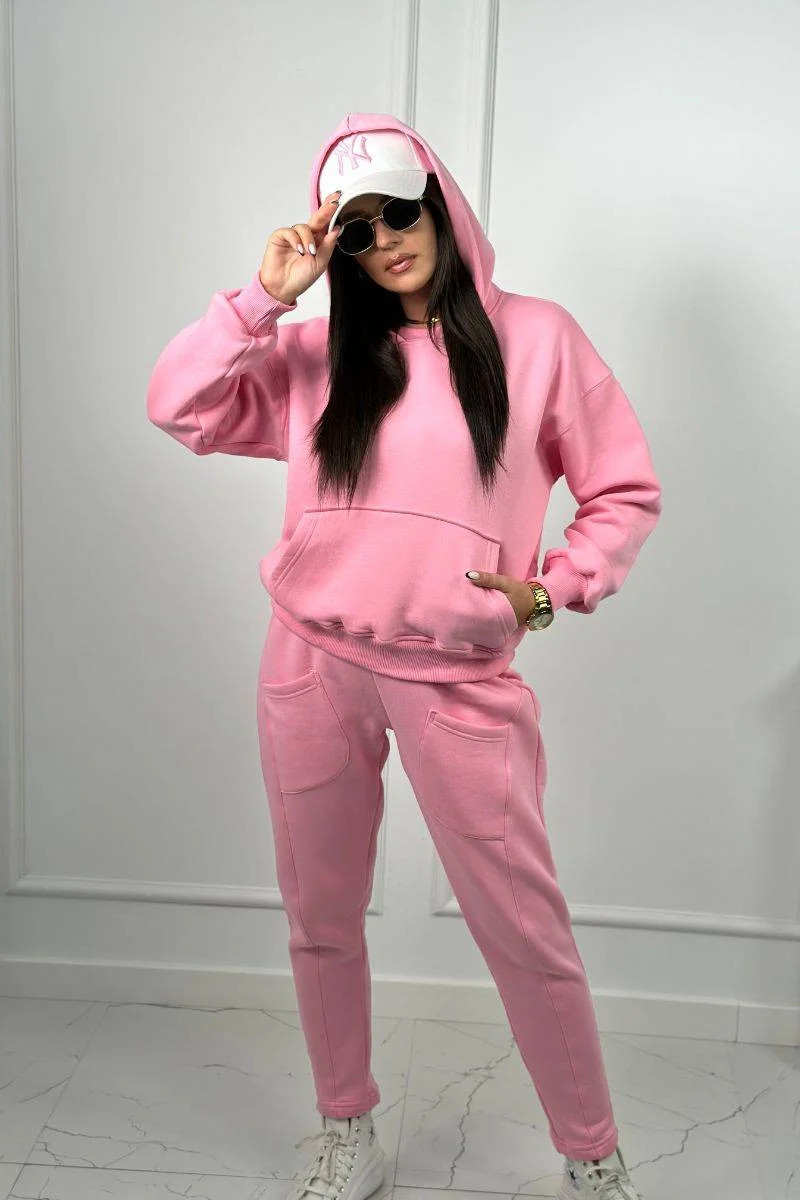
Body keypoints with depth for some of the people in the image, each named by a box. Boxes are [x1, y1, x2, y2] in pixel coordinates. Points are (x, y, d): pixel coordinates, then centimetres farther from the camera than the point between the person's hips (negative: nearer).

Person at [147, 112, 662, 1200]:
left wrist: (551, 589, -8)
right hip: (313, 667, 3)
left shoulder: (535, 337, 1)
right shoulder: (315, 356, 9)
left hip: (458, 679, -3)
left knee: (524, 930, 3)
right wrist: (265, 294, -5)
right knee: (320, 917, 14)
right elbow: (177, 407, 0)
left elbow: (626, 493, 4)